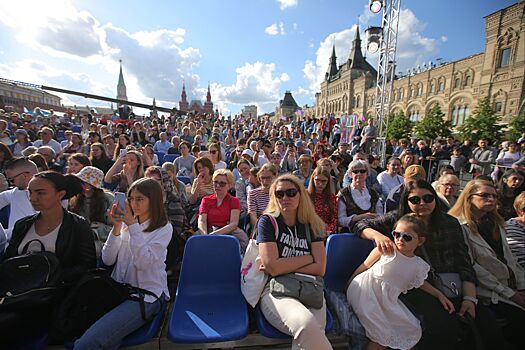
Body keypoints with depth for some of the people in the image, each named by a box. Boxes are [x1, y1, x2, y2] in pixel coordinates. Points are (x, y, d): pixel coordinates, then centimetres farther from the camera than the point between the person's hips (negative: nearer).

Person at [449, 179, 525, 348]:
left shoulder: (496, 223, 16)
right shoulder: (459, 226, -11)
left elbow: (509, 258, 14)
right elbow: (470, 266, -13)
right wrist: (509, 293, -10)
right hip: (489, 294, -6)